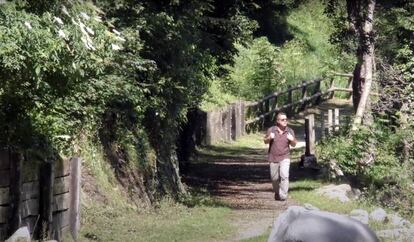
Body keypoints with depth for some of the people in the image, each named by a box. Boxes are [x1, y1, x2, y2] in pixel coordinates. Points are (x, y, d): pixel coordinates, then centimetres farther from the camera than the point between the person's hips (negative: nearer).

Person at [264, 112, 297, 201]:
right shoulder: (271, 129, 0)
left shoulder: (290, 131, 2)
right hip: (273, 158, 1)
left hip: (285, 158, -1)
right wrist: (269, 138, -14)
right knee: (274, 178, 9)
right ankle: (277, 193, 31)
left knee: (284, 176, -18)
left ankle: (283, 196, -15)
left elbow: (294, 144, 7)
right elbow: (265, 141, 8)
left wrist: (292, 140, -15)